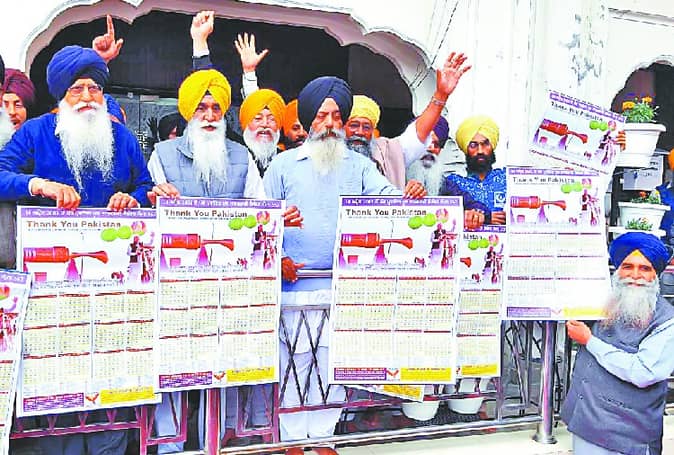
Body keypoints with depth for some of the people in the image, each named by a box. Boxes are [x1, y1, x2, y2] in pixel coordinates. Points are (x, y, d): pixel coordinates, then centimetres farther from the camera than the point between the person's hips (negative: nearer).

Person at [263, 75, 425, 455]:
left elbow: (387, 196, -1)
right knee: (294, 363, 1)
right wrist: (277, 258, -9)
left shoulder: (359, 165, 13)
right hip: (296, 284, -2)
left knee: (334, 364, 7)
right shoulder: (284, 165, 7)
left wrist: (410, 196, -23)